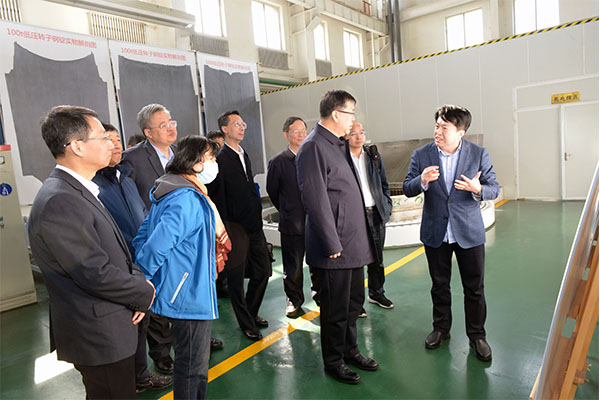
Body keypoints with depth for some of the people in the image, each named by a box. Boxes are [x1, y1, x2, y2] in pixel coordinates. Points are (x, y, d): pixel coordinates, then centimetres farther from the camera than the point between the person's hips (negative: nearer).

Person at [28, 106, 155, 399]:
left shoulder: (78, 191, 7)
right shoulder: (59, 202, -25)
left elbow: (114, 251, 11)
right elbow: (96, 274, -25)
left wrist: (138, 281, -4)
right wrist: (146, 293, -11)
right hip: (100, 337, -9)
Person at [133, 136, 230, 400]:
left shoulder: (170, 194, 10)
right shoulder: (188, 200, -23)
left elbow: (141, 239, 12)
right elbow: (155, 246, -28)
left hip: (190, 294, 10)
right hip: (189, 298, -10)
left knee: (196, 363, 24)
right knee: (192, 368, 6)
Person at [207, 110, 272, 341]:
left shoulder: (244, 155, 14)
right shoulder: (219, 161, -12)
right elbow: (217, 198, -14)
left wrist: (257, 217, 15)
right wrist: (223, 230, -14)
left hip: (253, 225, 8)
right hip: (235, 228, -8)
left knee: (263, 271, 14)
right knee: (236, 278, 7)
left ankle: (251, 313, 35)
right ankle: (246, 324, 24)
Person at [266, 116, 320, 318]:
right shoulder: (278, 162, -5)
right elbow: (272, 191, 5)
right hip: (292, 224, -2)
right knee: (293, 266, 9)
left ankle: (319, 294, 37)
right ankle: (294, 300, 29)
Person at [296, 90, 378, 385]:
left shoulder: (337, 144, 15)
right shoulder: (313, 147, -16)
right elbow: (316, 200, -20)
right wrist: (332, 244, -18)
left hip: (353, 243, 9)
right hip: (335, 247, -9)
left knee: (354, 300, 20)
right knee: (336, 307, 6)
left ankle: (349, 349, 39)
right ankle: (333, 361, 27)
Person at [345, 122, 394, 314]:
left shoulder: (374, 155, 9)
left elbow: (384, 183, 15)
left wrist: (387, 205, 8)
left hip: (376, 213, 5)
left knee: (377, 258, 16)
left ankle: (376, 293, 34)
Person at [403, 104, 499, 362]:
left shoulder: (478, 154, -5)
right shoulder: (421, 155, -4)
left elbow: (494, 189, -1)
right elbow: (407, 190, -4)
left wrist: (478, 189, -24)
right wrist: (422, 181, -25)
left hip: (469, 232, -1)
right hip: (435, 232, 1)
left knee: (474, 288, 8)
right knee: (439, 285, 15)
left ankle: (476, 336, 28)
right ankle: (441, 328, 35)